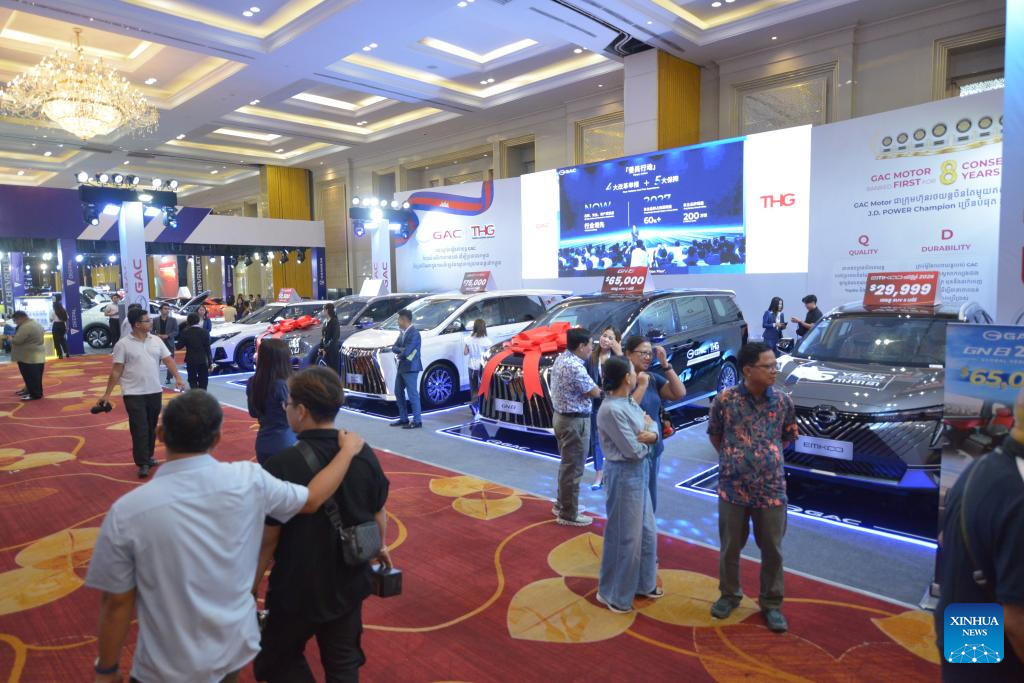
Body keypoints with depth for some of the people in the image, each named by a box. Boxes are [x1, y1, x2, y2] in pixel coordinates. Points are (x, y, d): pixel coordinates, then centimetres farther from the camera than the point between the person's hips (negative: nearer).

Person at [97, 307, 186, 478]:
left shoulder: (156, 341, 5)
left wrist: (177, 378, -14)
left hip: (154, 392, 5)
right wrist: (107, 394, -6)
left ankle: (148, 456, 28)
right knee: (139, 429, -5)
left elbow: (168, 360, 2)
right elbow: (116, 370, -6)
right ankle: (143, 464, 0)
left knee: (152, 427, 13)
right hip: (134, 394, -4)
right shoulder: (123, 344, -7)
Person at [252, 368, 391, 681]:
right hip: (349, 582, 4)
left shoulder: (282, 465, -25)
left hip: (299, 587, -4)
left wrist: (249, 589, -2)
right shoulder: (364, 454, -10)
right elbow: (378, 513, 3)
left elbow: (267, 540, -18)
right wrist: (380, 546, 23)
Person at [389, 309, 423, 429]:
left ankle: (417, 421, 3)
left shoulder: (414, 333, -18)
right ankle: (403, 418, 25)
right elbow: (394, 347, 9)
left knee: (412, 394, -4)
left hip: (410, 368, -10)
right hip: (401, 367, 10)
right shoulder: (402, 332, 12)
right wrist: (401, 350, -11)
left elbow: (406, 352, -23)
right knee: (398, 392, 15)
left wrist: (399, 355, -3)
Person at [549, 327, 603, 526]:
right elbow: (595, 393, -16)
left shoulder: (561, 358, 4)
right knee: (573, 468, 2)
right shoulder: (575, 367, -25)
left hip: (561, 416, 10)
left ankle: (562, 504, 34)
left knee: (567, 465, 22)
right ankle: (568, 514, 13)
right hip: (575, 421, -10)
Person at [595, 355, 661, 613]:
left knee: (647, 531, 22)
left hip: (640, 472, 9)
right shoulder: (611, 410, -25)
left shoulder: (629, 402, 4)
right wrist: (647, 432, -4)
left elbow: (651, 424, 7)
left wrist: (651, 434, -16)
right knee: (625, 536, 6)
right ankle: (613, 593, 25)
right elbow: (634, 450, -22)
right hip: (625, 475, -9)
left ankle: (643, 583, 41)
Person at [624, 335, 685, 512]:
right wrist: (642, 385, -22)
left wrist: (665, 364, -9)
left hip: (655, 449, 7)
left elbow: (680, 393, -3)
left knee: (650, 501, 21)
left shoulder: (653, 378, 4)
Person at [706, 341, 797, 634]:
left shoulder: (783, 401, -4)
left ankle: (771, 603, 31)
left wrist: (769, 455, 9)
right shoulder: (725, 398, -10)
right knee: (730, 547, 13)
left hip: (772, 489, 1)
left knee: (772, 550, 11)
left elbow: (788, 437, 14)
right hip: (733, 488, -1)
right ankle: (729, 595, 35)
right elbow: (714, 433, 7)